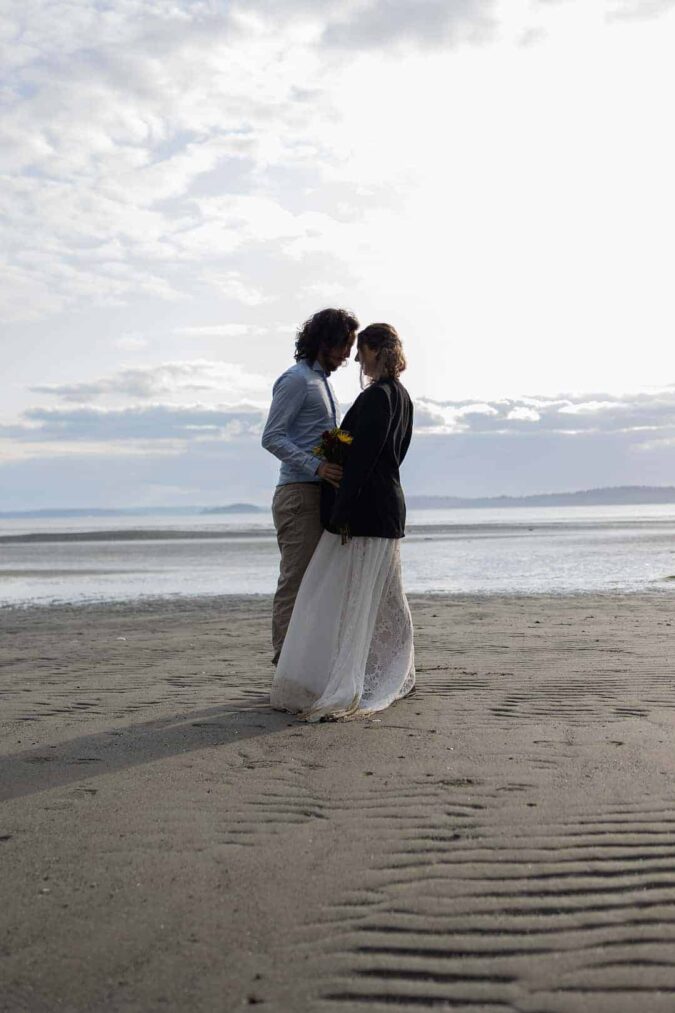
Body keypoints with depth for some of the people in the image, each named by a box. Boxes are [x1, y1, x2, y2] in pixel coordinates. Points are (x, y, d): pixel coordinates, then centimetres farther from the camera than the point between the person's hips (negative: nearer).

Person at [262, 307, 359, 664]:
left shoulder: (321, 380, 21)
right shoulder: (296, 379, -8)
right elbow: (272, 437, -16)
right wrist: (316, 466, -26)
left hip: (319, 493, 10)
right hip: (298, 492, -10)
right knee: (296, 581, -8)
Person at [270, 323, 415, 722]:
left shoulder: (376, 396, -15)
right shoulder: (402, 396, 14)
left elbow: (361, 458, -21)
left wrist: (342, 511, -21)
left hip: (364, 509, -10)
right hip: (390, 507, 10)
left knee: (340, 601, -7)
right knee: (384, 599, 19)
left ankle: (333, 692, -6)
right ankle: (396, 677, 30)